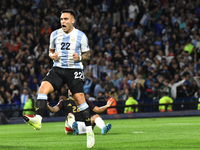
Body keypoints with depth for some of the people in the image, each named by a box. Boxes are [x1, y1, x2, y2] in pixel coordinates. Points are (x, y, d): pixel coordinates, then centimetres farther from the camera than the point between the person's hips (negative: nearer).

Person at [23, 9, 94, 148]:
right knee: (43, 88, -20)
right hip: (58, 69, 3)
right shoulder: (55, 34, 9)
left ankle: (89, 131, 1)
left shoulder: (81, 36, 0)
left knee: (80, 99, -9)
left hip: (74, 70, -3)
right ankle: (38, 120, -28)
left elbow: (87, 54, 7)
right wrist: (52, 55, -2)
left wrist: (80, 57, -15)